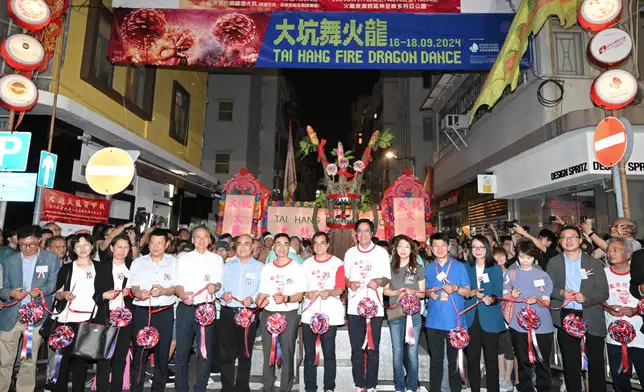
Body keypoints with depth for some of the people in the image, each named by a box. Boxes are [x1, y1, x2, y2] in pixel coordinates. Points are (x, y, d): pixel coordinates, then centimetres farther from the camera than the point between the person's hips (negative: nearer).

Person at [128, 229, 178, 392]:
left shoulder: (174, 262, 2)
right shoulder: (138, 262, 4)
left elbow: (177, 287, -1)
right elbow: (134, 287, -1)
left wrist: (163, 291, -21)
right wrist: (139, 293, -24)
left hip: (165, 312, 0)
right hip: (141, 310, 0)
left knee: (162, 352, 7)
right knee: (139, 351, 3)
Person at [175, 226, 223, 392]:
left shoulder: (217, 259, 9)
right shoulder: (184, 259, 9)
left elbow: (219, 283, 6)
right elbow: (179, 284, 3)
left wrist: (214, 286, -17)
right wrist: (183, 295, -18)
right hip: (186, 308, 0)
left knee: (206, 350, 5)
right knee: (182, 349, 6)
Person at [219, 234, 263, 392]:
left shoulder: (260, 267, 4)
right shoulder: (227, 265, 14)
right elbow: (218, 286, 8)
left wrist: (252, 298, -21)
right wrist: (222, 294, -12)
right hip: (228, 313, 2)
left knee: (245, 353, 8)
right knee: (226, 353, 4)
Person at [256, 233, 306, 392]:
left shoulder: (298, 268, -1)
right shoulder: (266, 268, 10)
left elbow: (299, 295, -5)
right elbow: (262, 293, 14)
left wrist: (285, 299, -23)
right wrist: (259, 300, -8)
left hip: (289, 314, -3)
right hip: (268, 313, 3)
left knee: (288, 353, 1)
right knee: (268, 352, 9)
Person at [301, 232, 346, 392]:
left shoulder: (337, 263, 1)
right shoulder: (306, 263, 11)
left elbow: (340, 288, -6)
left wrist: (329, 292, -26)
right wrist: (306, 294, -11)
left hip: (330, 314, -3)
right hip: (309, 313, 3)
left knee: (329, 354, 1)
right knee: (309, 354, 6)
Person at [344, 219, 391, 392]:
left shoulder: (381, 252, 0)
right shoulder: (350, 253, 9)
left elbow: (387, 278, 1)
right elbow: (344, 277, 13)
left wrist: (378, 282, -20)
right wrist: (349, 284, -9)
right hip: (354, 307, 3)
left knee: (373, 349, 5)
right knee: (356, 349, 10)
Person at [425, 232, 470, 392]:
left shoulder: (459, 266, 0)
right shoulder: (428, 268, 7)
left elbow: (467, 291, 0)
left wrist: (455, 288, -19)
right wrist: (430, 293, -8)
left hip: (454, 320, -2)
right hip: (434, 321, 2)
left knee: (454, 359, 9)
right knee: (436, 359, 10)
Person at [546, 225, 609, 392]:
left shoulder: (594, 263, 2)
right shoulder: (553, 263, 4)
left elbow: (603, 292, -4)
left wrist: (586, 297, -21)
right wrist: (561, 293, -18)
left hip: (592, 318, -1)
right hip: (566, 317, 1)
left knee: (596, 362, 8)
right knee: (570, 362, 12)